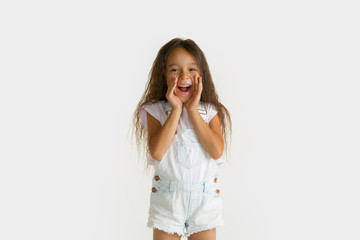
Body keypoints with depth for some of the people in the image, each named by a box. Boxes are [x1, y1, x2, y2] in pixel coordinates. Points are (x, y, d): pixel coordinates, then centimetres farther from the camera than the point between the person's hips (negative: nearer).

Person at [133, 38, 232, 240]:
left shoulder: (210, 111, -1)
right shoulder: (155, 110, -4)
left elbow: (217, 151, -15)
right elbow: (156, 152, -18)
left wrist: (193, 111, -14)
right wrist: (176, 110, -17)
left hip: (204, 199, 1)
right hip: (167, 199, -1)